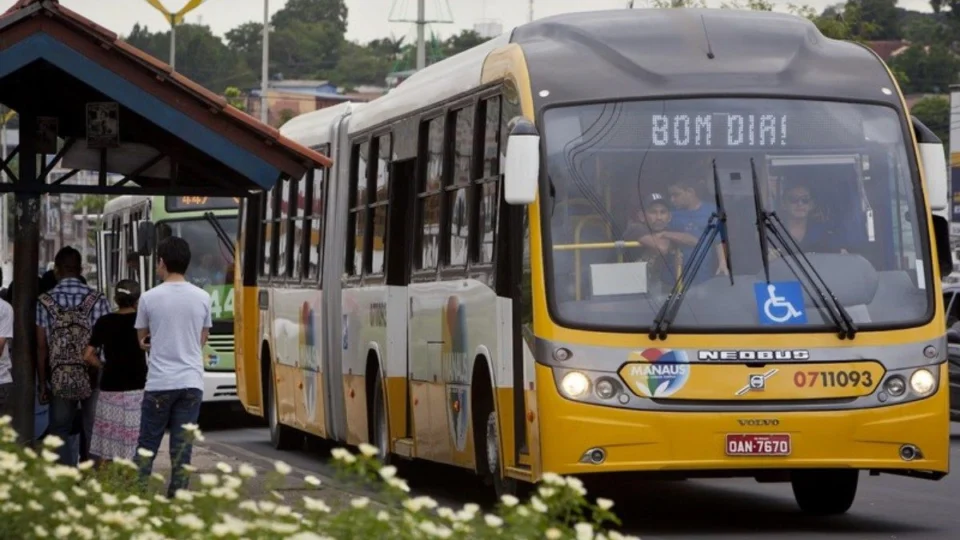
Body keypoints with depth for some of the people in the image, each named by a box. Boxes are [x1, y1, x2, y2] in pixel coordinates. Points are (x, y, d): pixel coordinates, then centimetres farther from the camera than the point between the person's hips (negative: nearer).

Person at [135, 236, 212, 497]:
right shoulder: (202, 298, 2)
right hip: (191, 382, 2)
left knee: (147, 446, 7)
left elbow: (142, 340, 7)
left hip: (159, 382, -2)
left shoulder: (150, 298, -5)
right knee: (182, 447, 3)